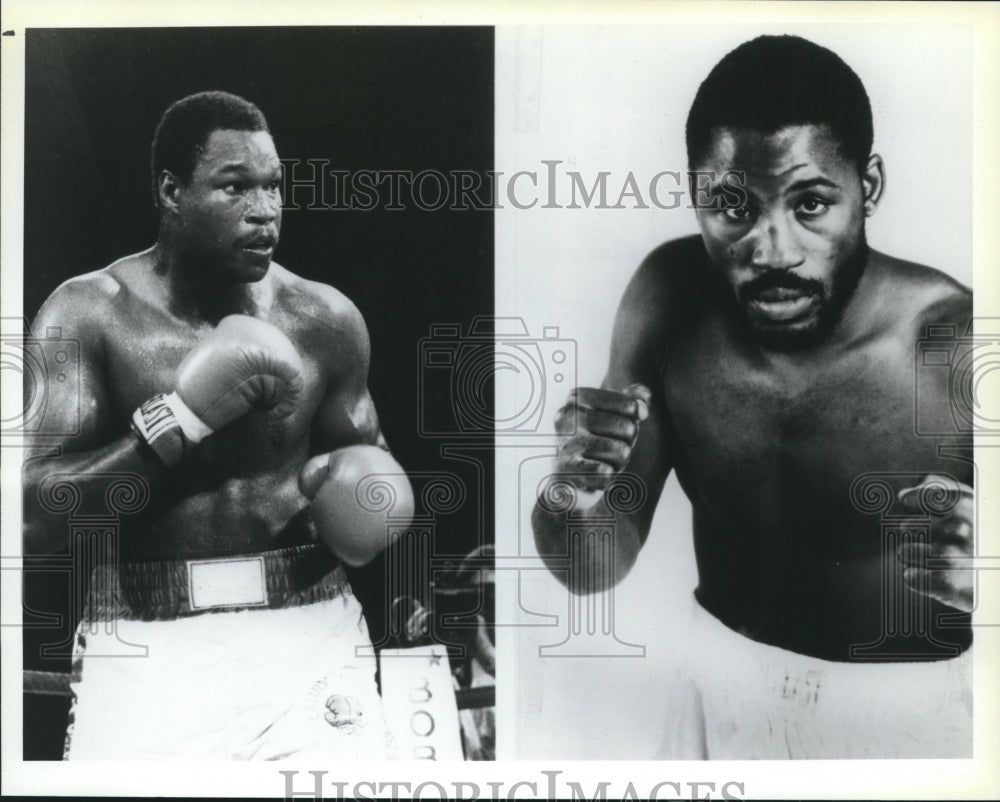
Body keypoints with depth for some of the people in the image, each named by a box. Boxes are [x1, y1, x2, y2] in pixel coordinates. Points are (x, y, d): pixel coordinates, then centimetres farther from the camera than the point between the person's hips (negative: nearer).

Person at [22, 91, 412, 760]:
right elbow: (35, 517, -11)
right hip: (146, 652, -1)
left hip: (310, 638, 2)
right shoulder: (90, 314, -4)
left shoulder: (326, 320, 3)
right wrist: (181, 418, -18)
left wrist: (357, 493, -4)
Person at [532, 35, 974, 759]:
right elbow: (596, 569, -9)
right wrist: (573, 494, -31)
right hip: (724, 681, 3)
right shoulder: (672, 298, -16)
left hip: (913, 708, -3)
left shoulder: (954, 340, -27)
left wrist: (979, 576, -43)